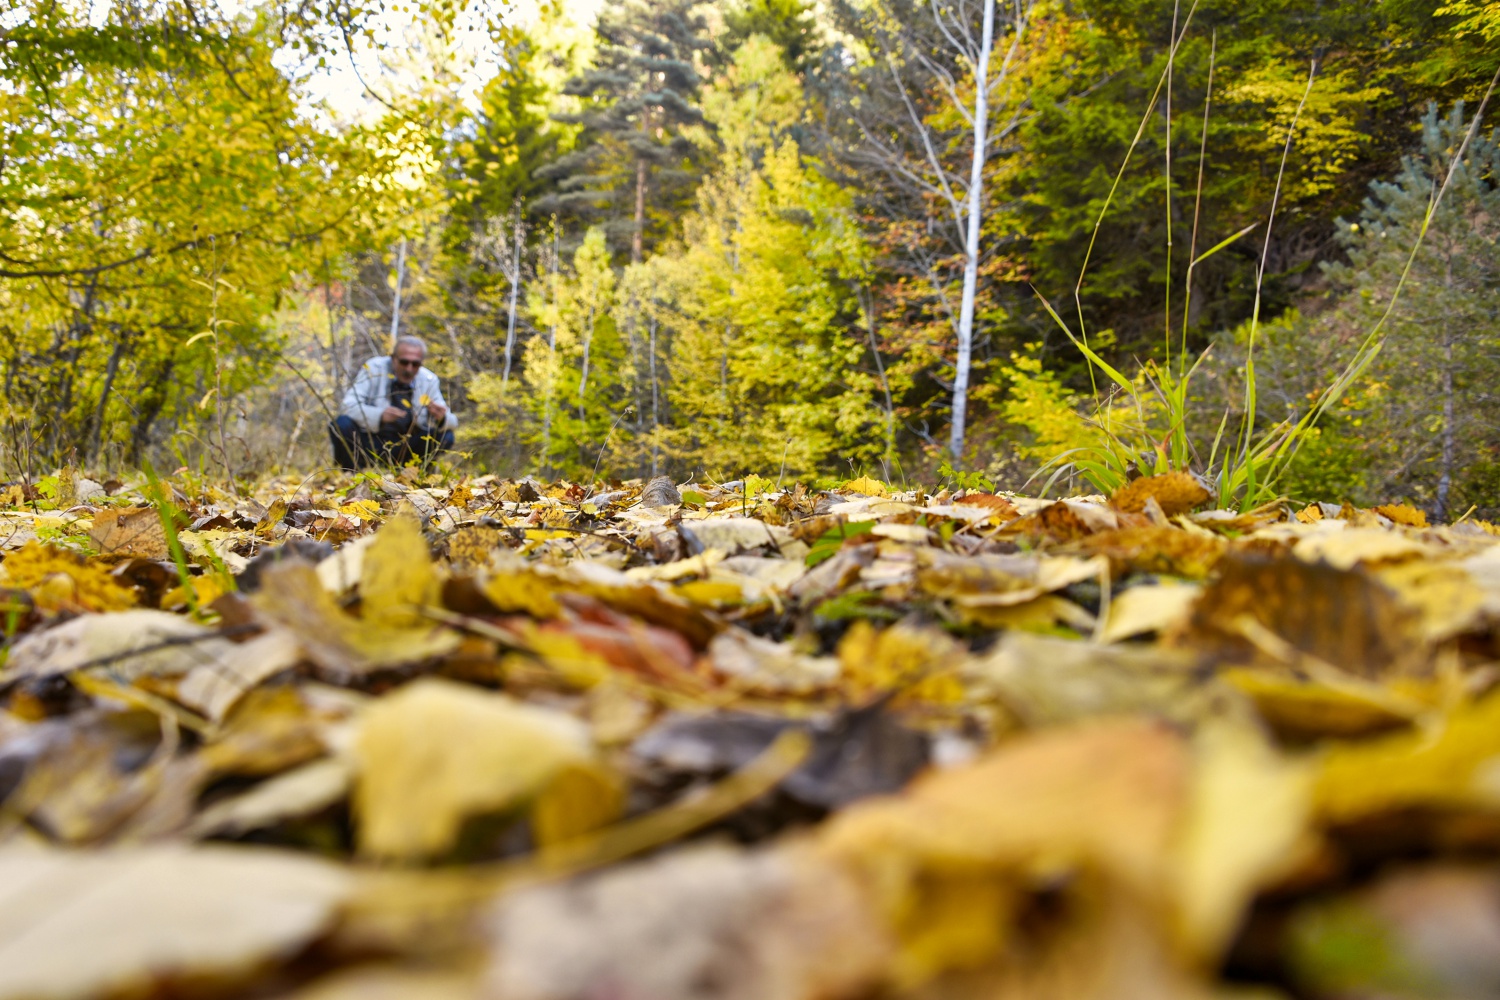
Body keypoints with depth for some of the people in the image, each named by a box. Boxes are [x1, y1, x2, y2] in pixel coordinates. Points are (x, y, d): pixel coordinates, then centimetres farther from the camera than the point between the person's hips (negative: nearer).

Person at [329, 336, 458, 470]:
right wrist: (379, 415, -39)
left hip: (401, 451, 3)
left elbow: (451, 422, -2)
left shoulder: (429, 380, 0)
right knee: (342, 424, -31)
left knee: (446, 437, -16)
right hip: (367, 443, -3)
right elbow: (348, 406, -20)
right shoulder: (374, 368, -10)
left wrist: (441, 419, -28)